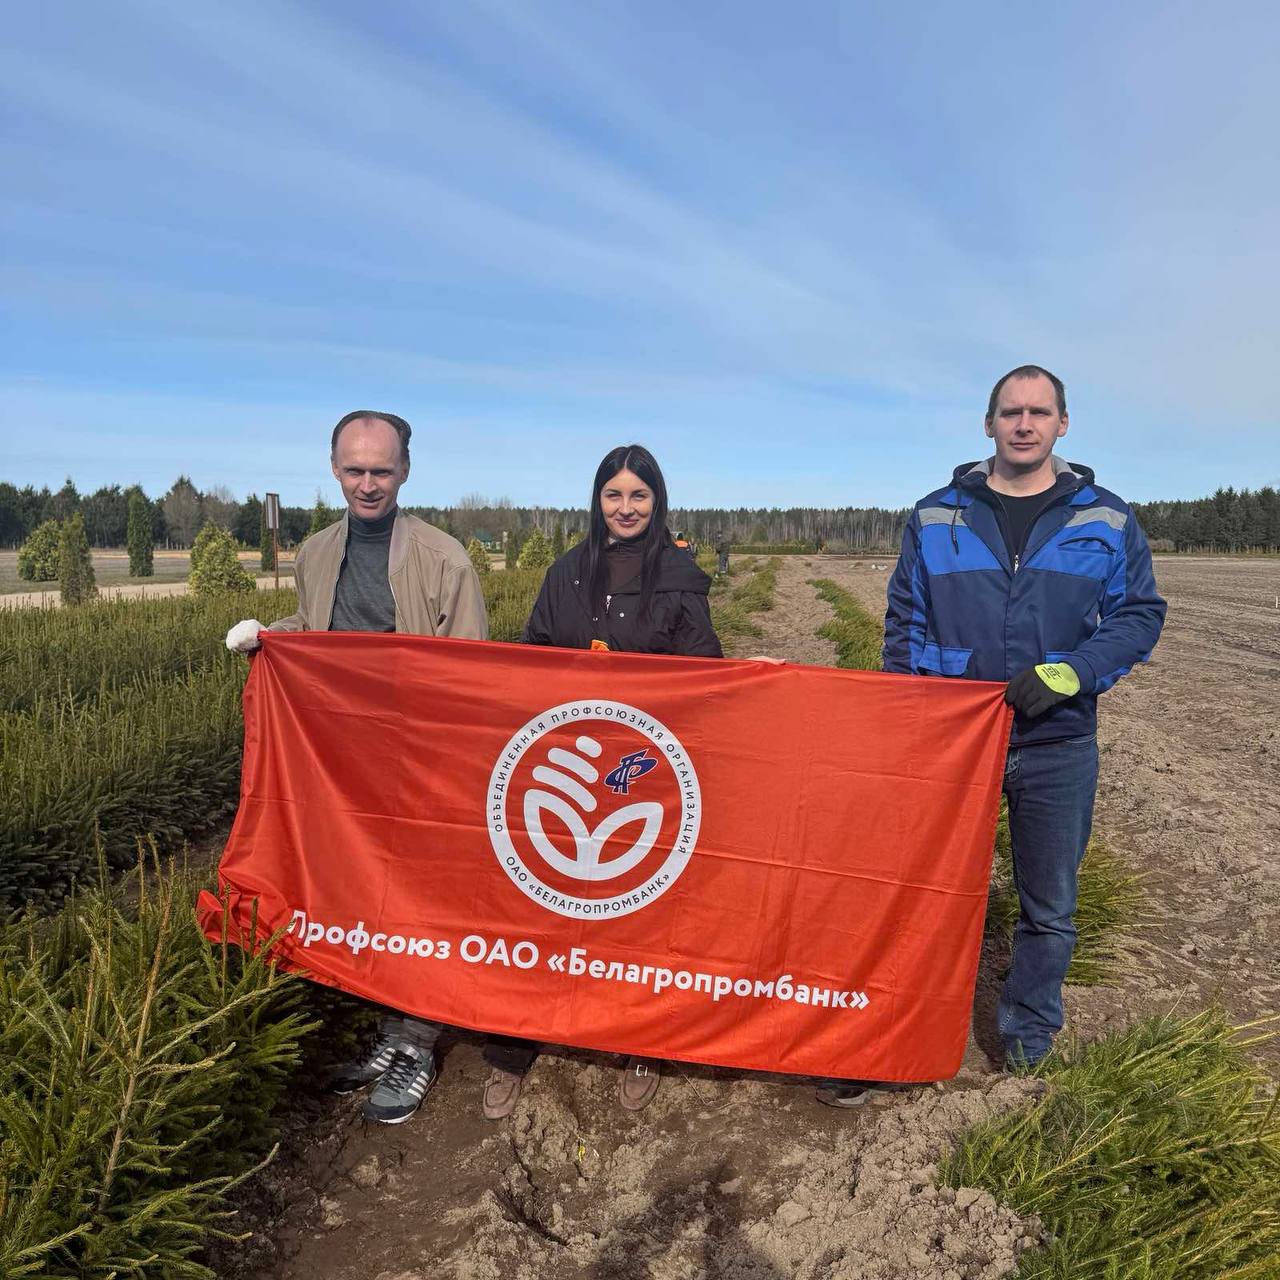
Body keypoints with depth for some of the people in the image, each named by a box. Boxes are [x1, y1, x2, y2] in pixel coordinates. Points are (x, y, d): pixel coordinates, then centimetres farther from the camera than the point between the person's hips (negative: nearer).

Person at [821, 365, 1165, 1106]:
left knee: (1049, 907, 14)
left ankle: (1030, 1044, 36)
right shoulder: (936, 517, 3)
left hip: (1058, 746, 1)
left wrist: (1068, 674, -16)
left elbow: (1141, 616, 0)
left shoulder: (1107, 520, 2)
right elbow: (905, 622, 5)